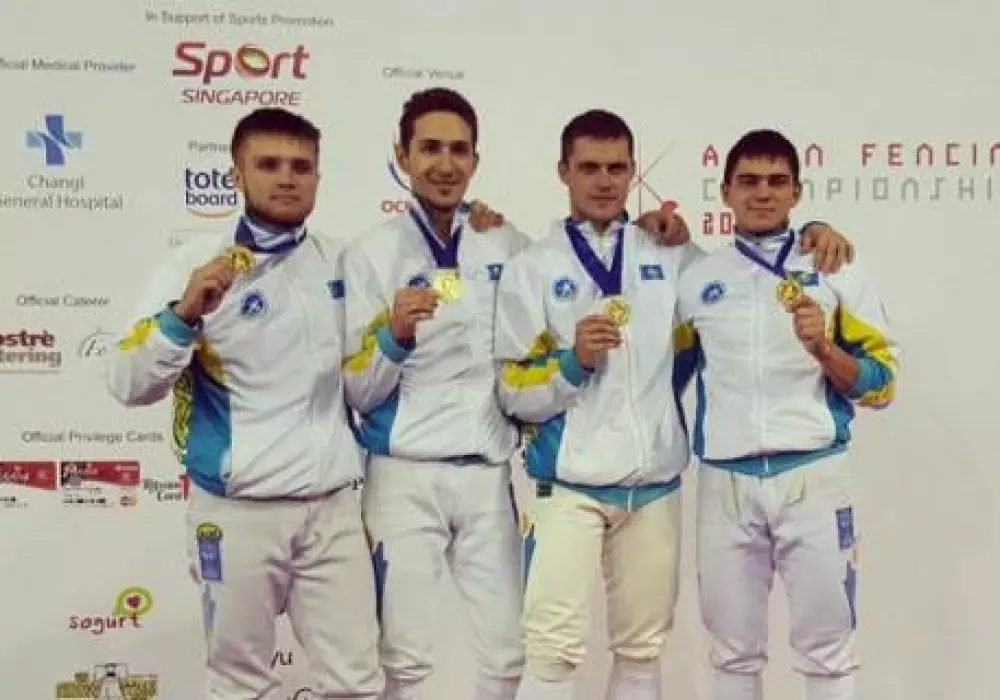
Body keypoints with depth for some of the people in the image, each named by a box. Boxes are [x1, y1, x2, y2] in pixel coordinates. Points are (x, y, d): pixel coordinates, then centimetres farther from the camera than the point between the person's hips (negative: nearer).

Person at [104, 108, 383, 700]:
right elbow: (129, 385, -12)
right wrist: (184, 314, -27)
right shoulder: (198, 263, -6)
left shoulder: (340, 262, 7)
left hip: (334, 505, 3)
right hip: (239, 510, -3)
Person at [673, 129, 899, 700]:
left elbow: (883, 382, 1)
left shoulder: (838, 271, 5)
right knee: (734, 652, 11)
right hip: (725, 482, 2)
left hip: (814, 476, -2)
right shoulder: (696, 280, 10)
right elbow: (668, 376, 19)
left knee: (827, 649, 5)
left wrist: (822, 348, -14)